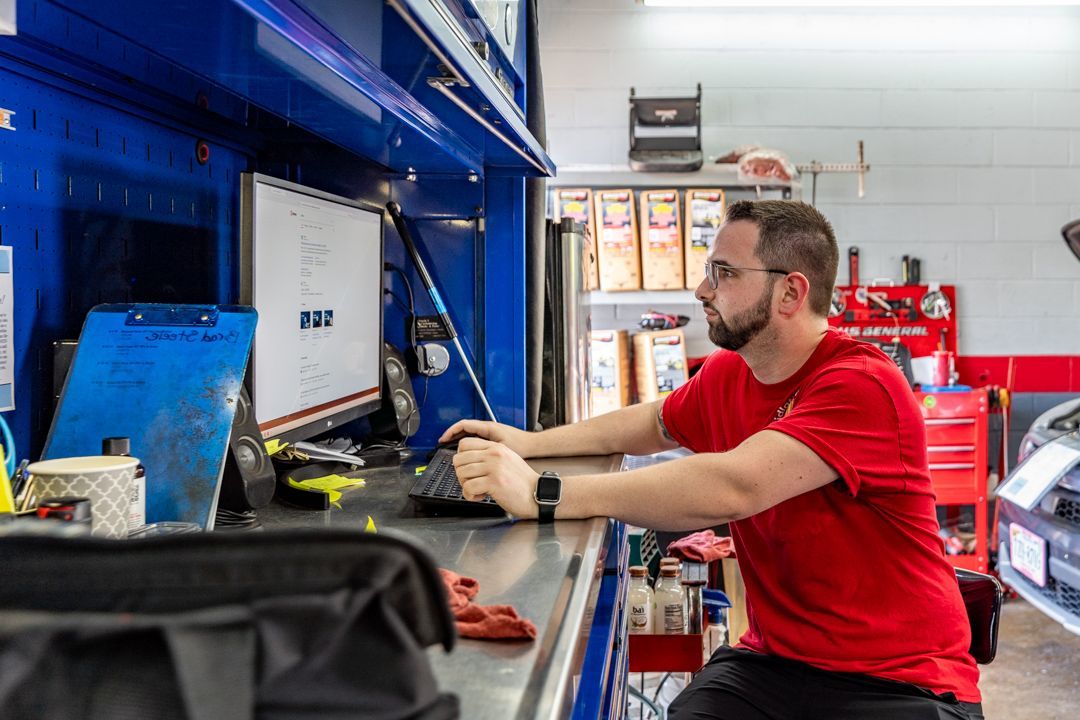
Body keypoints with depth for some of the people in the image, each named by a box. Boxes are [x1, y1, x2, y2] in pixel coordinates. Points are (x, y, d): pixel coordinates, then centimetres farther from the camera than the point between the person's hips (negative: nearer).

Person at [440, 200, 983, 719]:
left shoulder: (862, 386, -20)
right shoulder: (727, 374, 5)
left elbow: (731, 488, -32)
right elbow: (651, 424, 26)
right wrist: (530, 443, 12)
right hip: (772, 659, 6)